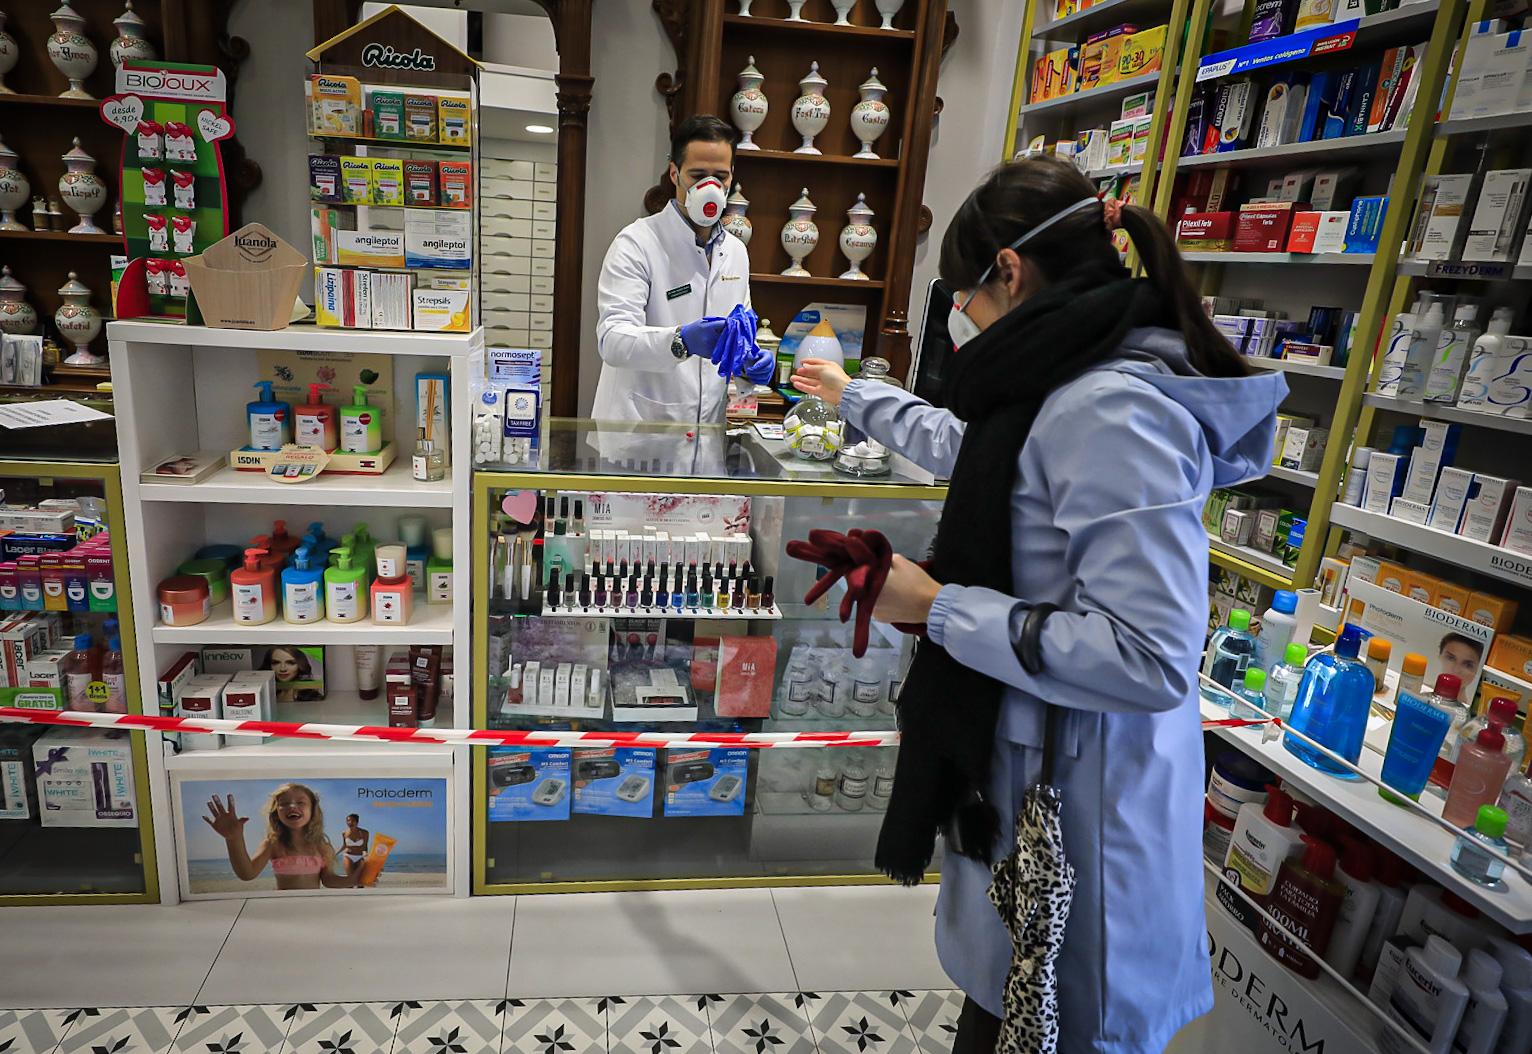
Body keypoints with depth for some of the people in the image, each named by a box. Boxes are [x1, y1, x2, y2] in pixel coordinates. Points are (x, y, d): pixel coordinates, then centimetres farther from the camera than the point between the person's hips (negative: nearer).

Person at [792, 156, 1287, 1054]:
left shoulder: (1112, 413, -24)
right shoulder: (1071, 392, 7)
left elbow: (1151, 656, -28)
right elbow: (967, 445, 28)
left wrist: (939, 606, -21)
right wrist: (851, 394, 39)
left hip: (1077, 807, -9)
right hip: (1032, 775, 9)